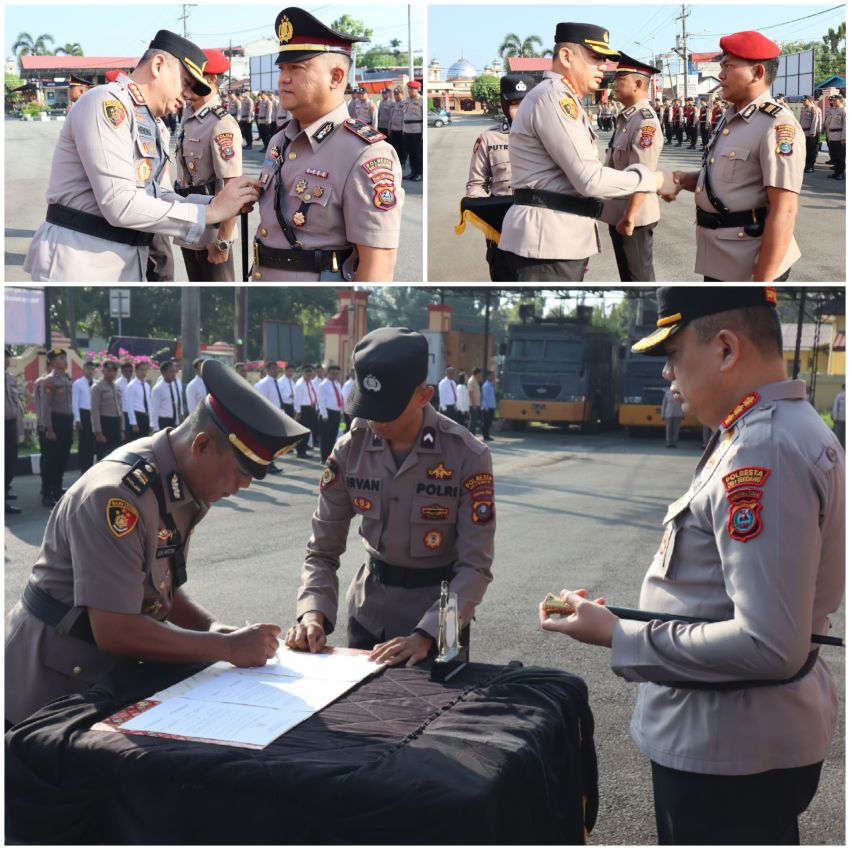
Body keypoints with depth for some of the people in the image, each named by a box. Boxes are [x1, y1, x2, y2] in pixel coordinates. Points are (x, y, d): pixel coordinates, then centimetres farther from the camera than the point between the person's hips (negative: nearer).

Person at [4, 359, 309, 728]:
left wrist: (213, 627, -7)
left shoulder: (184, 490, -1)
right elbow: (115, 631, -28)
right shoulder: (116, 497, -27)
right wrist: (227, 647, -23)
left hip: (103, 678, 8)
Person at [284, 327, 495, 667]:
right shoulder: (350, 449, -10)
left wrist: (425, 636, -32)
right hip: (367, 615, 3)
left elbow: (475, 566, -20)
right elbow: (323, 551, -6)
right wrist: (312, 611, -24)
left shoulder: (467, 456, -19)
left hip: (436, 613, -3)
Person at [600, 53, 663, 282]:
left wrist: (630, 217, -24)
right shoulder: (625, 118, 12)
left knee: (639, 277, 1)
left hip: (634, 216, -9)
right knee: (627, 273, 19)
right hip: (617, 212, 9)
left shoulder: (645, 121, -19)